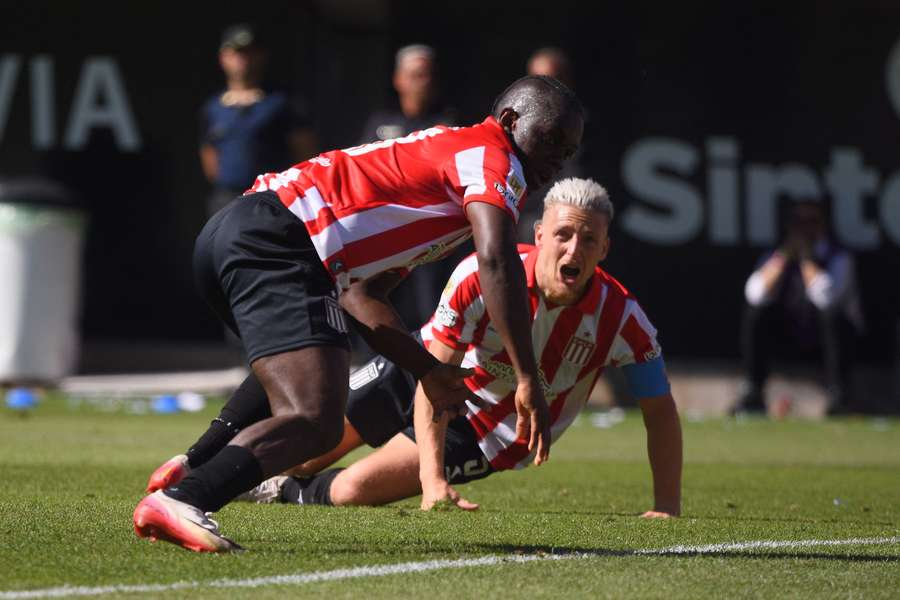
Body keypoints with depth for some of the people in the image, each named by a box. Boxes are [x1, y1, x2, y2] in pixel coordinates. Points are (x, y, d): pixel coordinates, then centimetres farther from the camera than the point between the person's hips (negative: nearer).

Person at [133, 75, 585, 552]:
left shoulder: (438, 152, 31)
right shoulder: (493, 158, 2)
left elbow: (360, 293, 30)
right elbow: (497, 262, -17)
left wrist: (427, 369, 23)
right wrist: (528, 381, -15)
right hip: (273, 241, -11)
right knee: (316, 424, -22)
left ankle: (195, 467, 31)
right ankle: (181, 502, -36)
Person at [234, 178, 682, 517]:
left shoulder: (620, 318, -28)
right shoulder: (480, 276, -31)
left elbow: (660, 410, -17)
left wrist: (667, 507, -26)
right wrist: (431, 481, -39)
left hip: (485, 436, 0)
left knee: (352, 491, -13)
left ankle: (291, 494, 23)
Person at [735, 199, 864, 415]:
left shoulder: (838, 257, -9)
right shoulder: (774, 256, 1)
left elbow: (826, 297, -30)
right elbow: (755, 296, -19)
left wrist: (806, 257, -22)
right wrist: (784, 255, -20)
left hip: (826, 339, -3)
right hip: (787, 339, 3)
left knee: (834, 314, -33)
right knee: (755, 311, -20)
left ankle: (839, 396, -27)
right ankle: (751, 393, -16)